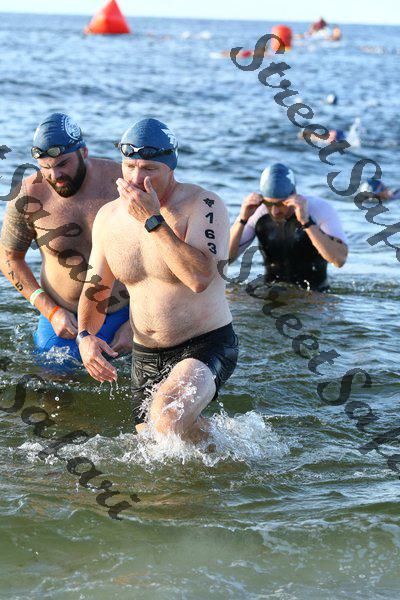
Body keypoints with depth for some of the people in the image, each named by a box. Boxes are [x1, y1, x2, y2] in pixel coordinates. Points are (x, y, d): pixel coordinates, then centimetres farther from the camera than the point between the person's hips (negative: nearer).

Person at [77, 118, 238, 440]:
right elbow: (95, 290, 12)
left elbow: (200, 278, -32)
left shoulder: (204, 205, -16)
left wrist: (152, 220, -29)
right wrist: (86, 335, -8)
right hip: (146, 356, 7)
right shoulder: (109, 216, 2)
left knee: (167, 416, -32)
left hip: (206, 346, -7)